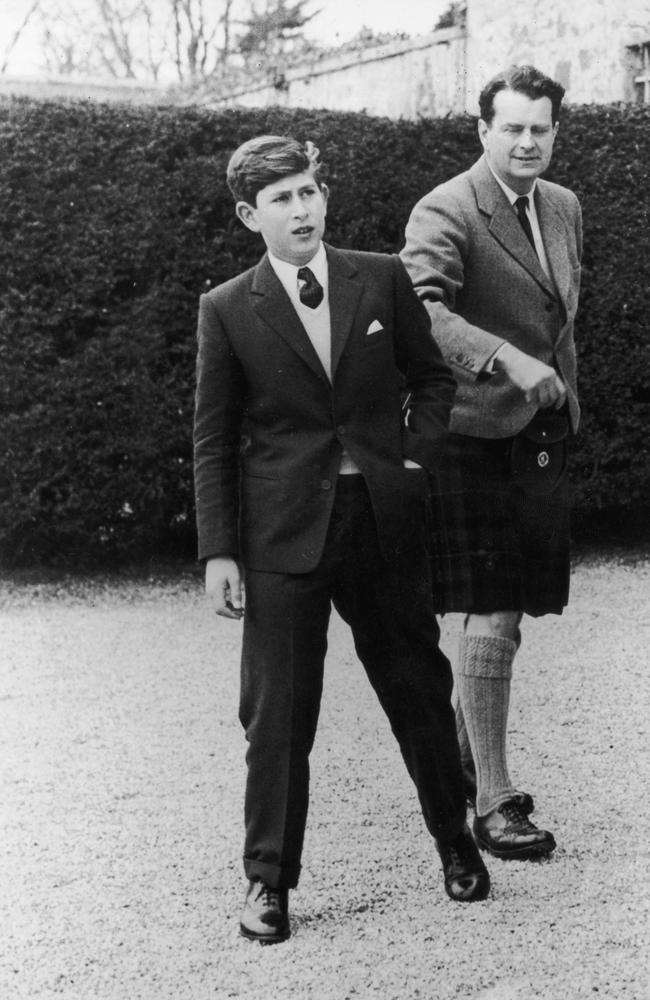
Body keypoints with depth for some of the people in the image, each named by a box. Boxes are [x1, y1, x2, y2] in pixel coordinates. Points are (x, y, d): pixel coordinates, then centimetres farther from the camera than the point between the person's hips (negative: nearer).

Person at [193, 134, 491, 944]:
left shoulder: (383, 280, 3)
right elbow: (212, 442, 1)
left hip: (384, 521, 2)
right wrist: (218, 552, -4)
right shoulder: (226, 311, -1)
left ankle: (456, 842, 31)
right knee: (277, 716, 0)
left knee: (420, 689, 12)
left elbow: (431, 378, 14)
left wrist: (418, 459, -2)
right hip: (283, 535, -2)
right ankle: (269, 881, 12)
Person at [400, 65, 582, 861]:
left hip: (541, 434, 8)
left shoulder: (564, 207, 13)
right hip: (478, 432, -7)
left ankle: (461, 754, 34)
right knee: (492, 617, -7)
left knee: (501, 614, 16)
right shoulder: (445, 213, -13)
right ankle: (492, 802, 1)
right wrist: (505, 358, -40)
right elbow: (420, 308, -29)